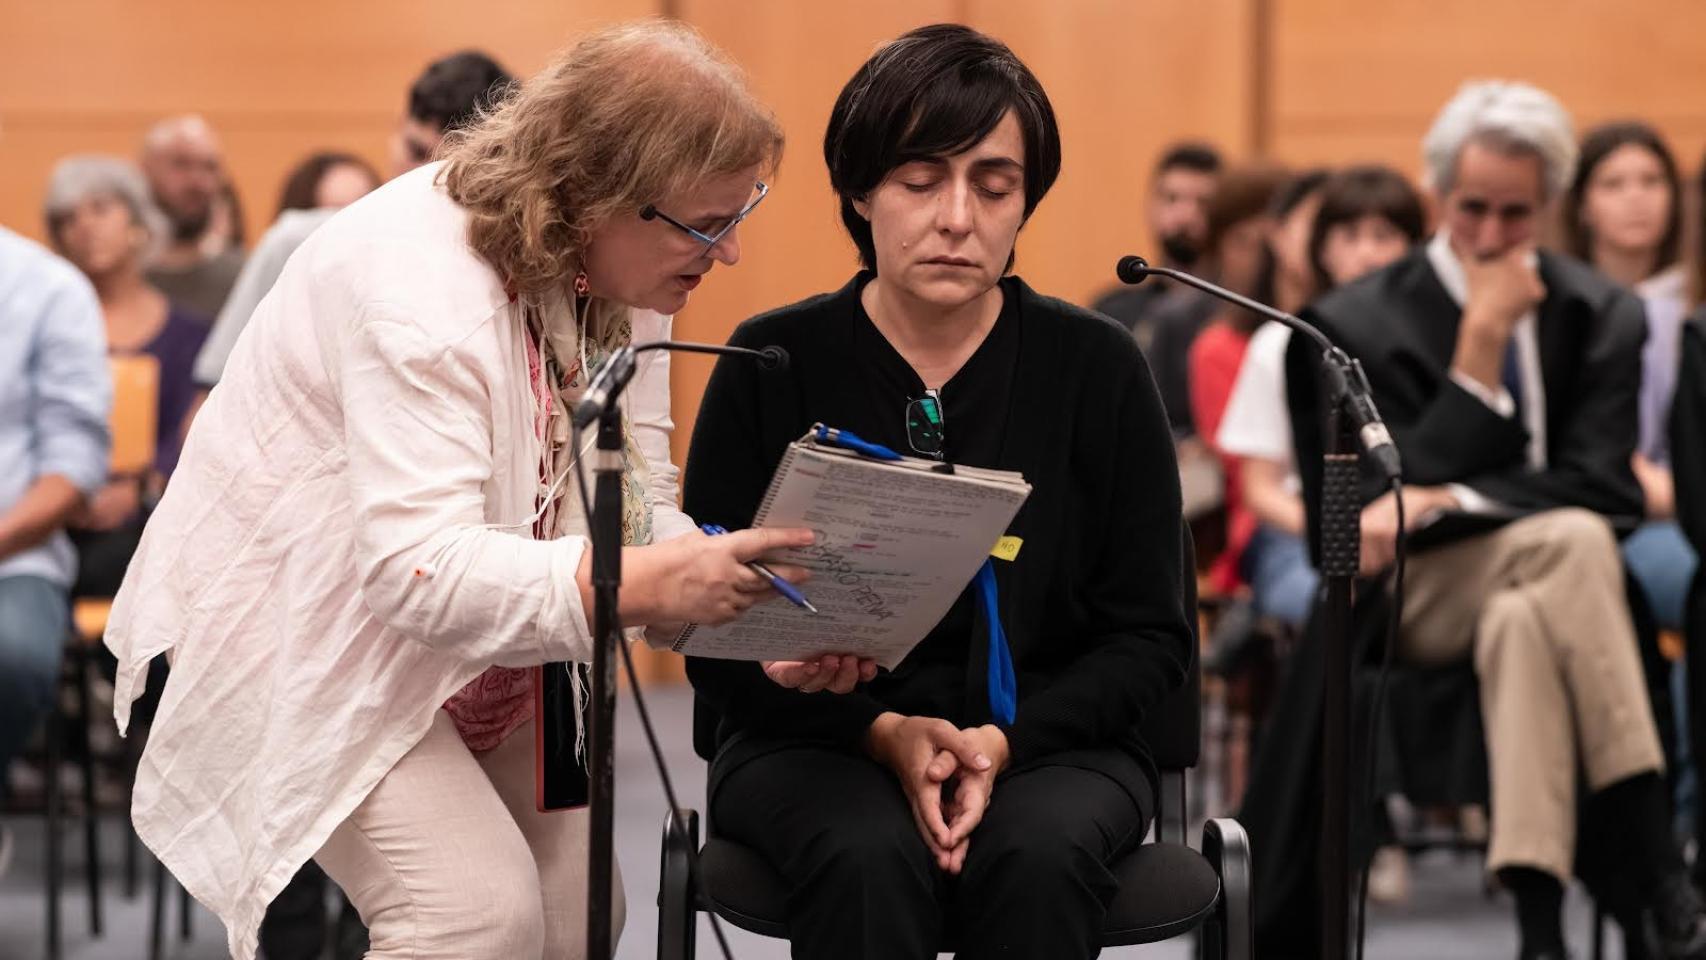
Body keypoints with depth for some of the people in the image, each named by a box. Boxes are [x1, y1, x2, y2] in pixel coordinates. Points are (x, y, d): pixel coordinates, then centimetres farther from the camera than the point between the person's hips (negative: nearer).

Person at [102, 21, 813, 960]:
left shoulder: (624, 276, -5)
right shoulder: (419, 284, -30)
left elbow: (634, 511, -6)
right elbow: (418, 572, -37)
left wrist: (760, 621, -25)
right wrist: (639, 586, -50)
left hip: (484, 648, 8)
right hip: (303, 632, -8)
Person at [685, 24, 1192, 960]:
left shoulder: (1098, 368, 0)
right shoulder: (771, 366, -1)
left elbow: (1150, 636, 3)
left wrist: (1004, 739, -14)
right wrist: (884, 733, -16)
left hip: (1047, 739, 1)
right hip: (818, 745, 0)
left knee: (1037, 857, -34)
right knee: (869, 858, -34)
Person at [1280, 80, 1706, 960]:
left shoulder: (1600, 316, 9)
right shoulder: (1351, 325, 1)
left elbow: (1602, 482, -4)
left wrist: (1445, 500, -18)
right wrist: (1482, 342, -13)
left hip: (1546, 576, 2)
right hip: (1413, 596, -2)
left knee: (1521, 619, -38)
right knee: (1569, 542, -36)